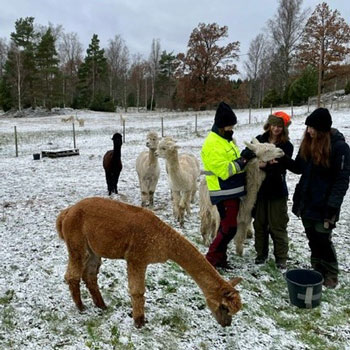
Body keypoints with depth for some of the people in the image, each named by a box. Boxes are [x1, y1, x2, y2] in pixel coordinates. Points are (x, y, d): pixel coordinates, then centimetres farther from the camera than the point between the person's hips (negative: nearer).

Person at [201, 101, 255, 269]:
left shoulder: (226, 139, 13)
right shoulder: (212, 144, -19)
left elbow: (234, 161, 21)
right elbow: (224, 170, -24)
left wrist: (245, 157, 3)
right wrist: (243, 160, -20)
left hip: (232, 191, 10)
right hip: (224, 194, -10)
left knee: (228, 226, 15)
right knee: (229, 227, -7)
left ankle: (219, 257, 25)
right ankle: (211, 258, 4)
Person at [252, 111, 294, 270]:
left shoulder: (286, 146, -6)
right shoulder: (259, 140, 2)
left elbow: (281, 168, -16)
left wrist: (265, 166, -33)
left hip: (277, 191, -3)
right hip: (259, 188, 3)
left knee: (277, 226, 3)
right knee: (259, 223, 13)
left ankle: (281, 257, 17)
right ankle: (261, 253, 29)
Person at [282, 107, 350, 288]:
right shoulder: (308, 143, 5)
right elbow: (299, 168, 13)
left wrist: (332, 205, -19)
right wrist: (284, 159, -5)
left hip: (323, 205, -6)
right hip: (306, 202, 6)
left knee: (323, 240, 4)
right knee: (313, 239, 16)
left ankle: (331, 276, 23)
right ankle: (317, 271, 32)